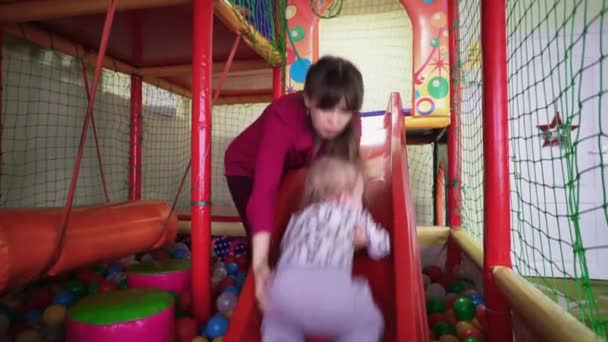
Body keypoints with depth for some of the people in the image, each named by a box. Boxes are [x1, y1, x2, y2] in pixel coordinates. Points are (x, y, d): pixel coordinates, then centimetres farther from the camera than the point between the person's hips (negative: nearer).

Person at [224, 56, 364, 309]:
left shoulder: (349, 124, -27)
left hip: (293, 167, 4)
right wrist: (260, 264, -58)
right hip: (248, 168, -4)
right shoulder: (284, 117, -43)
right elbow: (265, 189, -51)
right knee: (268, 238, -7)